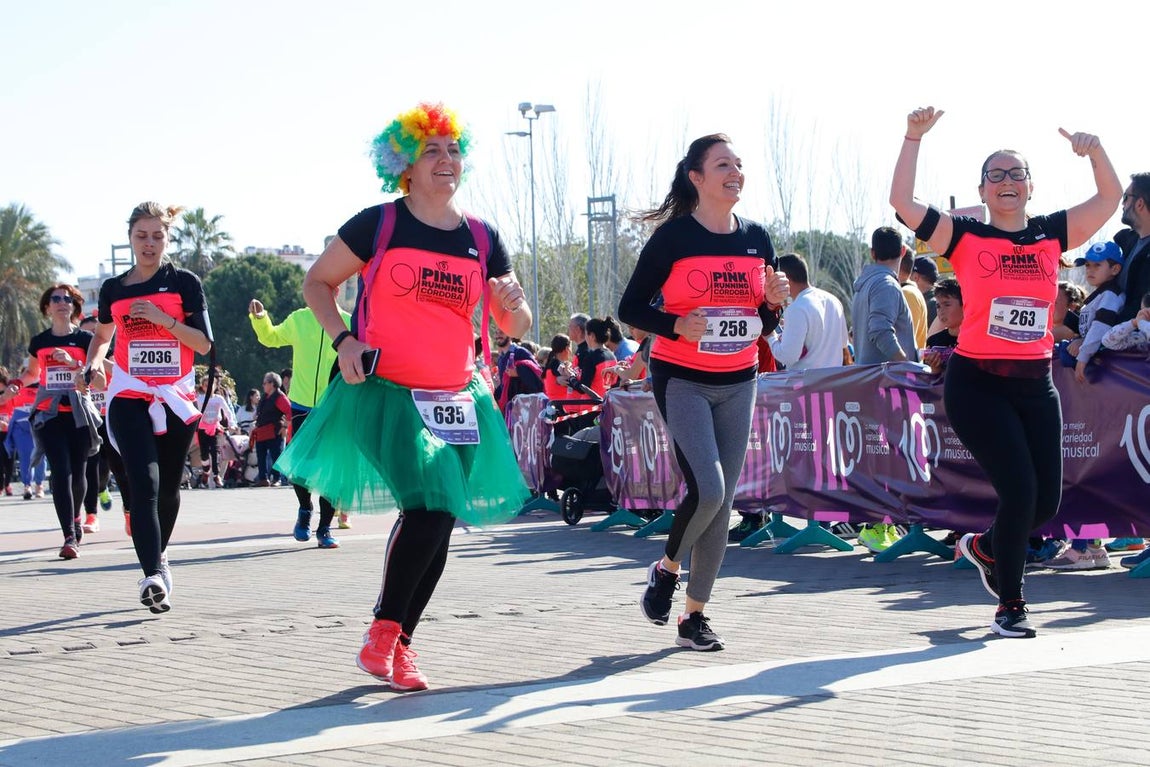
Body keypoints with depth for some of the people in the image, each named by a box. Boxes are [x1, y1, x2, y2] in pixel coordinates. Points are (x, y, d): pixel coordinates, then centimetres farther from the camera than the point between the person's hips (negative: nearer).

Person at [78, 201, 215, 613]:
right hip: (130, 396, -1)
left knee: (168, 486, 12)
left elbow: (204, 344, -4)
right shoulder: (113, 289, 8)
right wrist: (93, 364, 4)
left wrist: (164, 318, -16)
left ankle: (159, 553, 39)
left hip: (176, 397, 1)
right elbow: (103, 334, 24)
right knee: (145, 483, -18)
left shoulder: (185, 283, 2)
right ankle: (153, 577, -30)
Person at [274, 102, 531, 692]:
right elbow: (317, 281, 7)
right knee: (428, 507, -20)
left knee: (439, 524, 4)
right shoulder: (378, 225, -3)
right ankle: (383, 633, -3)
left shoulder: (483, 240, 8)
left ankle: (398, 645, 19)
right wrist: (343, 339, -8)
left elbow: (517, 329, 13)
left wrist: (513, 304, -10)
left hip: (457, 400, 5)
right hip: (386, 395, -5)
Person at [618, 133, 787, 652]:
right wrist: (676, 326, -22)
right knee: (707, 489, -19)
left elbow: (764, 326, 14)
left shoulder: (757, 239, 7)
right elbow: (630, 307, -6)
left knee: (723, 501, 3)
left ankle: (695, 614, 13)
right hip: (682, 379, -5)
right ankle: (666, 568, 10)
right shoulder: (673, 237, -8)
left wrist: (774, 303, -8)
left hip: (738, 383, 5)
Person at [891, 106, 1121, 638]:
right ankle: (1010, 607, 4)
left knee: (1047, 500, 4)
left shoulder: (1052, 235, 8)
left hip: (1036, 383, 4)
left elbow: (1110, 198, 9)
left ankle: (984, 546, 37)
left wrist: (1095, 151, -7)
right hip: (977, 383, -4)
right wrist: (914, 138, -13)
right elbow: (902, 202, -9)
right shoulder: (965, 237, -1)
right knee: (1019, 489, -13)